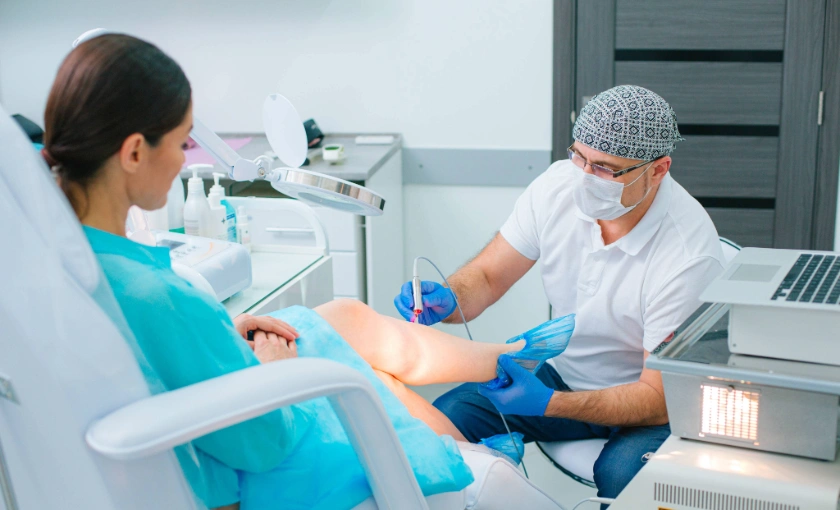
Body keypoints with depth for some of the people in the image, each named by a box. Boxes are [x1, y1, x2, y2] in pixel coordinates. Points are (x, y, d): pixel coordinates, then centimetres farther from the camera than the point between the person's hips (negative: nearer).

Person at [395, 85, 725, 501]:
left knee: (622, 475, -35)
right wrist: (445, 300, -25)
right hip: (565, 373, 4)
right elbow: (486, 277, -1)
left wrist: (547, 403, -38)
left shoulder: (690, 253, -28)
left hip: (651, 401, -4)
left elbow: (659, 398, -26)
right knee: (443, 418, -16)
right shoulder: (559, 185, -13)